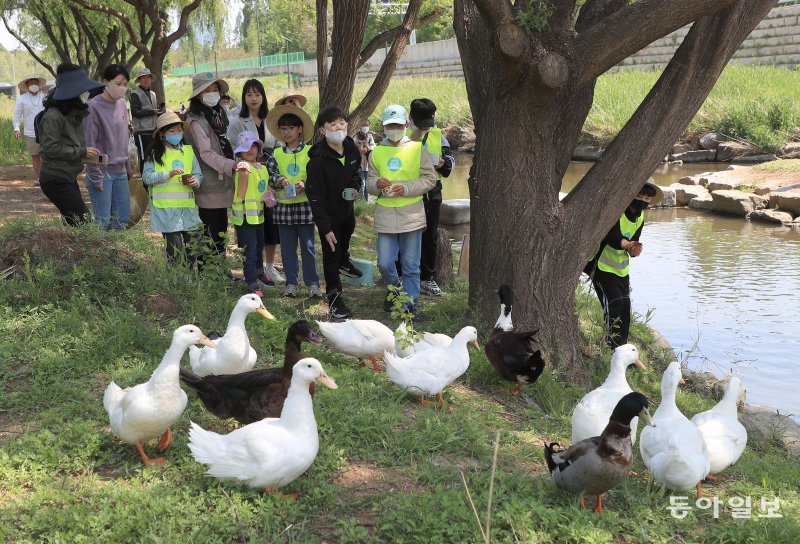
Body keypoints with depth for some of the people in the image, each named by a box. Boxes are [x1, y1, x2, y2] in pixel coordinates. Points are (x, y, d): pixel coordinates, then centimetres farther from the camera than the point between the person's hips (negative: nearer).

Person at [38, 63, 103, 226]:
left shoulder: (75, 114, 12)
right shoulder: (53, 116, -17)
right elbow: (51, 148, -20)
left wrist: (89, 152, 2)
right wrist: (82, 152, -18)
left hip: (68, 178, 9)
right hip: (56, 180, -9)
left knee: (75, 222, 11)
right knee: (84, 221, -10)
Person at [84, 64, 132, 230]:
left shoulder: (122, 104, 9)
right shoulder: (94, 106, -13)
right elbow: (90, 142, -13)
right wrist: (96, 175, -15)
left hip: (120, 172, 7)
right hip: (102, 171, -7)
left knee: (123, 217, 10)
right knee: (103, 220, -6)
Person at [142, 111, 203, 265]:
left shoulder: (188, 150, 11)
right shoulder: (155, 154, 1)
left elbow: (198, 174, 13)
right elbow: (147, 177, -7)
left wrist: (195, 181, -10)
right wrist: (169, 174, -17)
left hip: (187, 206, 4)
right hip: (165, 208, -4)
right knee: (174, 245, -7)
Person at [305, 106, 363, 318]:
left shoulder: (352, 149, -12)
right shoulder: (317, 160, -31)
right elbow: (315, 198, -28)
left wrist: (355, 187, -10)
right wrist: (325, 229, -29)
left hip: (347, 206, 7)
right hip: (329, 213, -7)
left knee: (347, 232, 33)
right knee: (331, 255, 0)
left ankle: (344, 262, 65)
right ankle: (334, 297, 15)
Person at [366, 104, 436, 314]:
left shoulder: (417, 149, 1)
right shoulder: (377, 153, 9)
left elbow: (430, 178, -1)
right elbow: (369, 183, 12)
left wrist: (406, 188, -14)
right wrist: (377, 183, -12)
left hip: (411, 215, -2)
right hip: (385, 215, 2)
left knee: (411, 264, 3)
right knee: (385, 263, 2)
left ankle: (409, 302, 14)